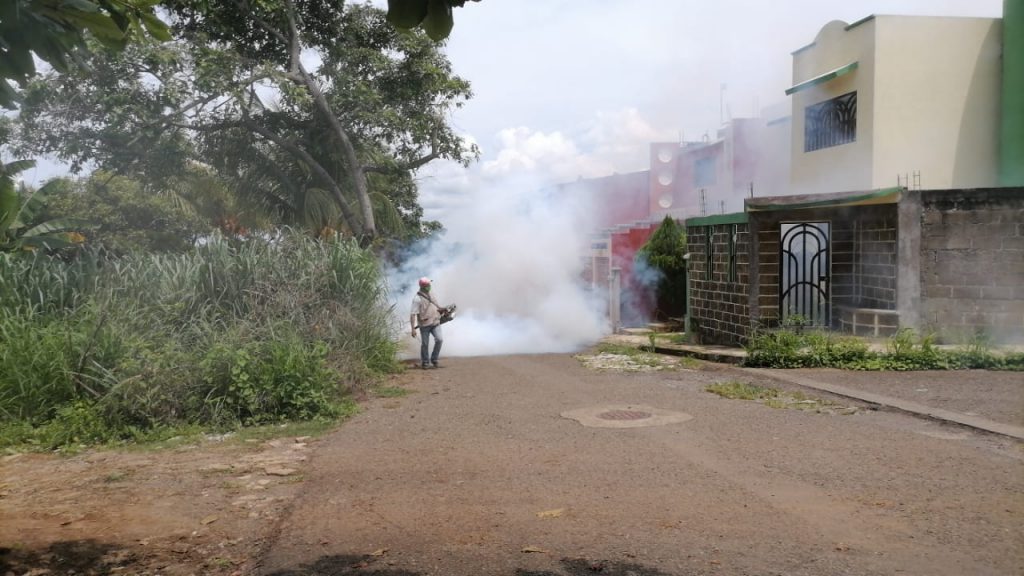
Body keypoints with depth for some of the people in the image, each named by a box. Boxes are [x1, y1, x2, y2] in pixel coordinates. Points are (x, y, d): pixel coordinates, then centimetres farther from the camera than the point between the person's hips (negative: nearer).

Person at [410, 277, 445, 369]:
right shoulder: (417, 298, -9)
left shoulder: (430, 296, 13)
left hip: (435, 323, 5)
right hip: (425, 324, -5)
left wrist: (443, 309, 8)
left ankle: (434, 359, 5)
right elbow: (413, 314, -12)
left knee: (439, 339, -12)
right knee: (425, 344, 3)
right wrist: (413, 328, -18)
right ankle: (425, 363, 21)